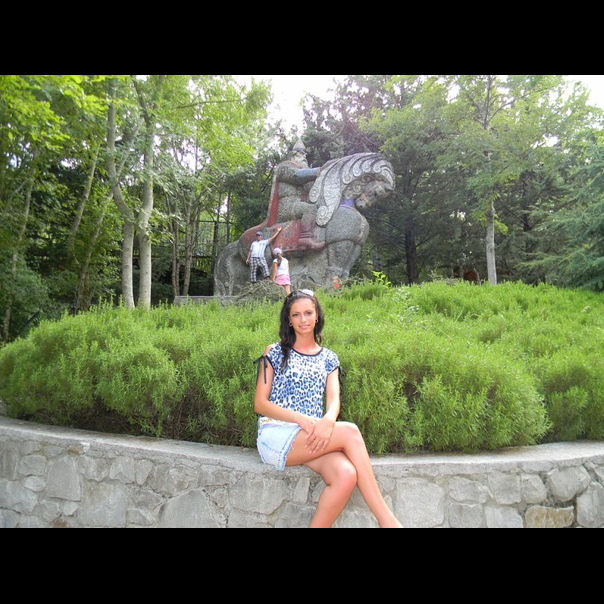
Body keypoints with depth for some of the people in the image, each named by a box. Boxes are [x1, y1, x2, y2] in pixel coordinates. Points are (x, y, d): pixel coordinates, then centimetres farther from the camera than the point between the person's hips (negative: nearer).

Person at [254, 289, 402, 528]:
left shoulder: (329, 359, 17)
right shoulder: (275, 353, 7)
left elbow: (334, 399, 3)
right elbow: (260, 404, 0)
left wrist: (328, 420, -23)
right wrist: (302, 419, -15)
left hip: (313, 437, 3)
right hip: (275, 436, -3)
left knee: (347, 475, -31)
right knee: (350, 432, -26)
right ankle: (386, 520, -20)